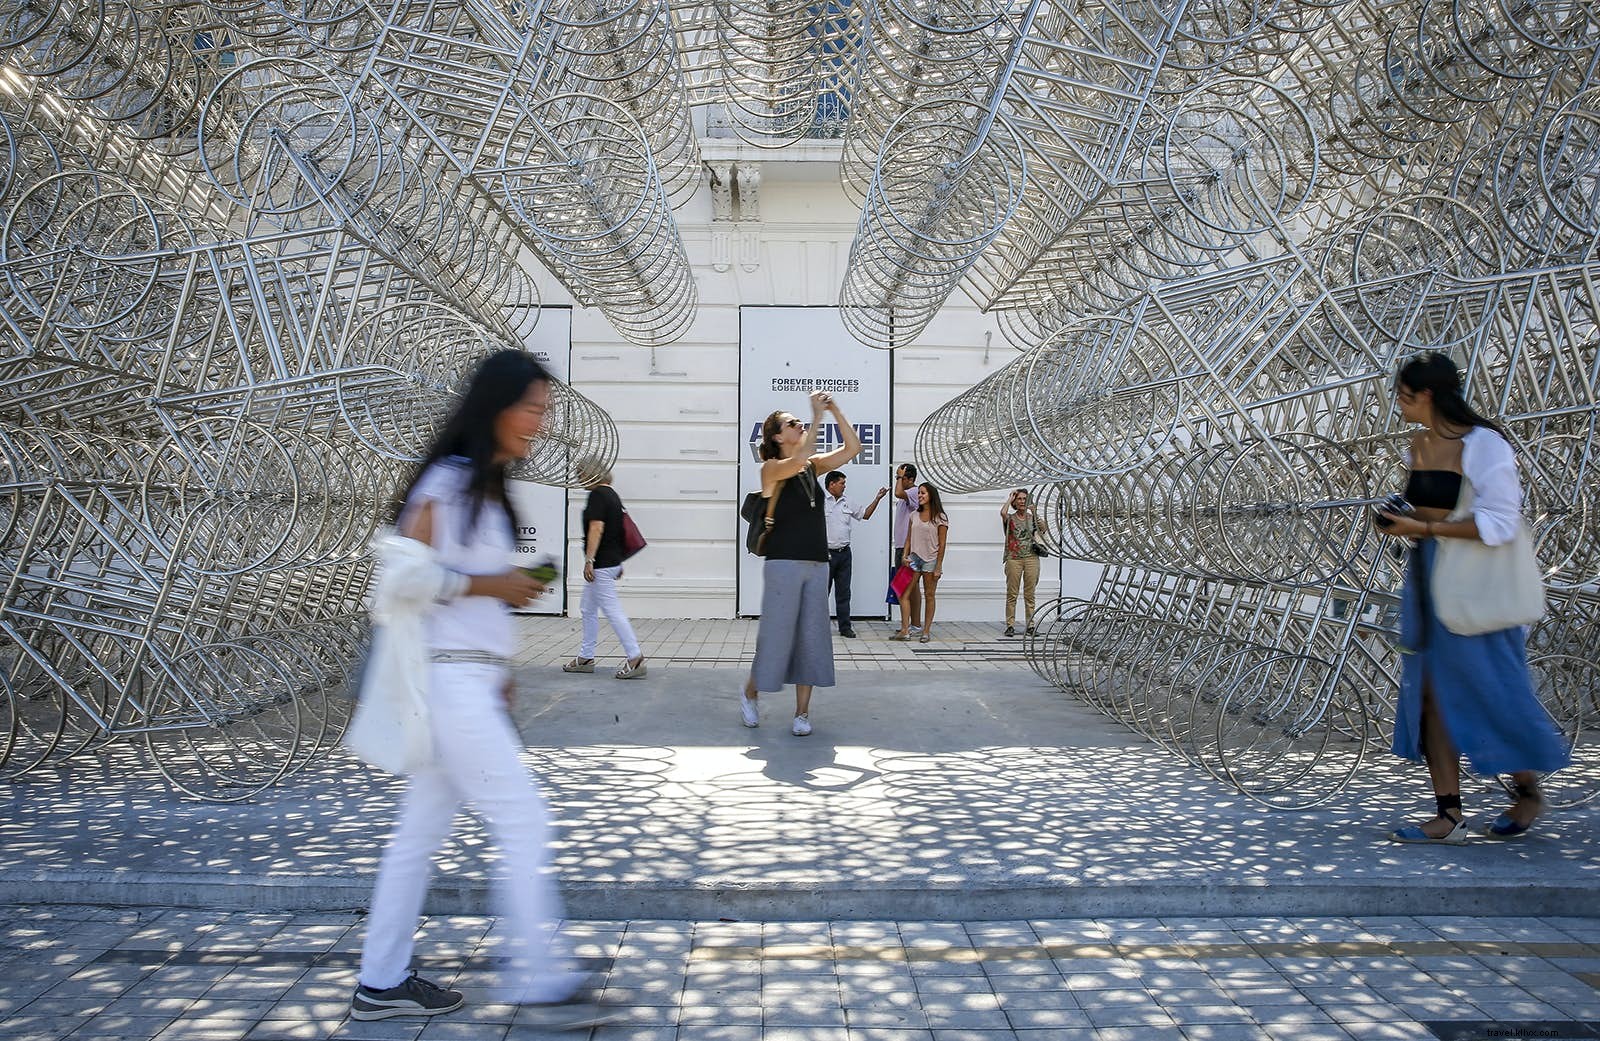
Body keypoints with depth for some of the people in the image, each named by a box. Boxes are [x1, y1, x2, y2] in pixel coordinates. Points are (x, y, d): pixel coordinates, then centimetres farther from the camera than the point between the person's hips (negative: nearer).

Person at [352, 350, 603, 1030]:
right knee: (524, 821, -7)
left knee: (422, 830, 12)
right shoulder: (445, 482, -10)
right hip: (448, 678, -9)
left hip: (474, 682, 9)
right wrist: (489, 585, -16)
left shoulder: (487, 490, 17)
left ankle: (382, 984, 20)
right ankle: (542, 980, 1)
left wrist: (498, 672, 15)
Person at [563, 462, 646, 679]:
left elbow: (596, 528, -22)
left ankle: (635, 659, -9)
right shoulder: (613, 495, 16)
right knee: (588, 609, 17)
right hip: (612, 561, 10)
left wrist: (589, 560, -23)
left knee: (613, 611, -9)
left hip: (600, 565, -10)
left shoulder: (597, 495, -13)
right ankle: (586, 658, 23)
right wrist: (618, 564, 25)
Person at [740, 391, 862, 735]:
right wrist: (817, 417, -21)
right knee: (777, 633, 0)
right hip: (784, 564, -6)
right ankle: (750, 694, 23)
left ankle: (802, 712, 9)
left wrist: (835, 411, -1)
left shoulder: (814, 467, 12)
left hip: (816, 565, 6)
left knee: (812, 637, 3)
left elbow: (853, 447, 9)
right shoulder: (771, 468, -5)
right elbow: (798, 461, -26)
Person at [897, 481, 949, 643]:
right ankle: (905, 630, -5)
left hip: (930, 560, -4)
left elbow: (942, 545, -5)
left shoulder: (940, 518, -4)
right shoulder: (914, 516, 10)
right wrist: (905, 556, -2)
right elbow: (909, 539, 13)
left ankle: (926, 631, 8)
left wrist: (938, 567, -9)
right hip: (914, 558, 4)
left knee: (929, 595, 3)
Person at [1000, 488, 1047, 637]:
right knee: (1011, 594, -2)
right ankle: (1010, 625, 1)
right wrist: (1010, 498, -3)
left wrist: (1034, 513, -4)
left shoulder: (1032, 517, 13)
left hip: (1031, 558, 2)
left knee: (1029, 594, 3)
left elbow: (1043, 529, -4)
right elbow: (1003, 512, -19)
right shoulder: (1010, 518, 6)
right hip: (1014, 558, -2)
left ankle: (1030, 625, 8)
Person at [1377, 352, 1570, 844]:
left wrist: (1425, 528, -22)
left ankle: (1528, 792, 28)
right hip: (1427, 583, 8)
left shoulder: (1483, 445, -15)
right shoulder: (1419, 446, 9)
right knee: (1428, 694, 5)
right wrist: (1401, 522, 3)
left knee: (1491, 693, 3)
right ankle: (1449, 816, 11)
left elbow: (1499, 523, -20)